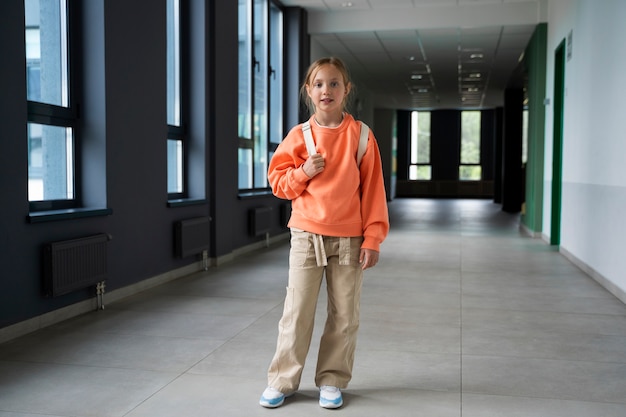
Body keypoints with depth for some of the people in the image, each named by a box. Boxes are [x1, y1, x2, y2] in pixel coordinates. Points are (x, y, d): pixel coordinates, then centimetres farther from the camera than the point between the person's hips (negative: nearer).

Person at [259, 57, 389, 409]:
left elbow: (373, 190, -1)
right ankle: (283, 380, 19)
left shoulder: (360, 135, -1)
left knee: (345, 316, 7)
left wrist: (372, 239, -5)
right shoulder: (299, 135, 2)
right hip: (306, 237, 0)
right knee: (297, 313, 4)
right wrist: (304, 172, -13)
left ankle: (332, 381, 23)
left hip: (349, 240, 0)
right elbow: (278, 182, 8)